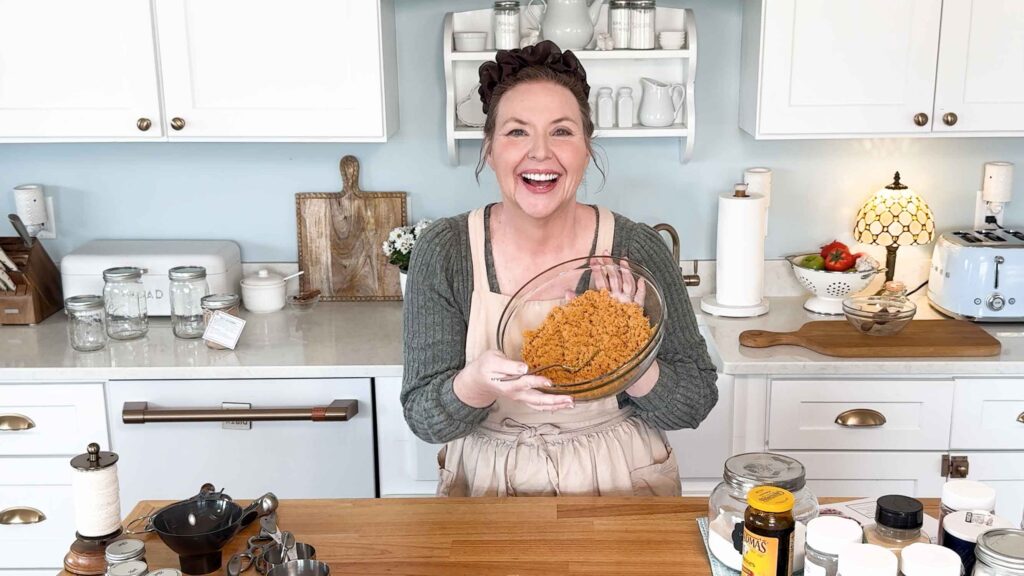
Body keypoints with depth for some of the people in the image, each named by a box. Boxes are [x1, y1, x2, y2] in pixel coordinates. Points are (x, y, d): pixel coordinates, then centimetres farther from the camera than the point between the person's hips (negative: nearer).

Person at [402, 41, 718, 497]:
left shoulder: (638, 250, -9)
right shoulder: (443, 252, -8)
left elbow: (697, 401, -5)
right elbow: (424, 418, -9)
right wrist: (477, 383, -29)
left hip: (620, 486, 0)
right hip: (487, 487, 1)